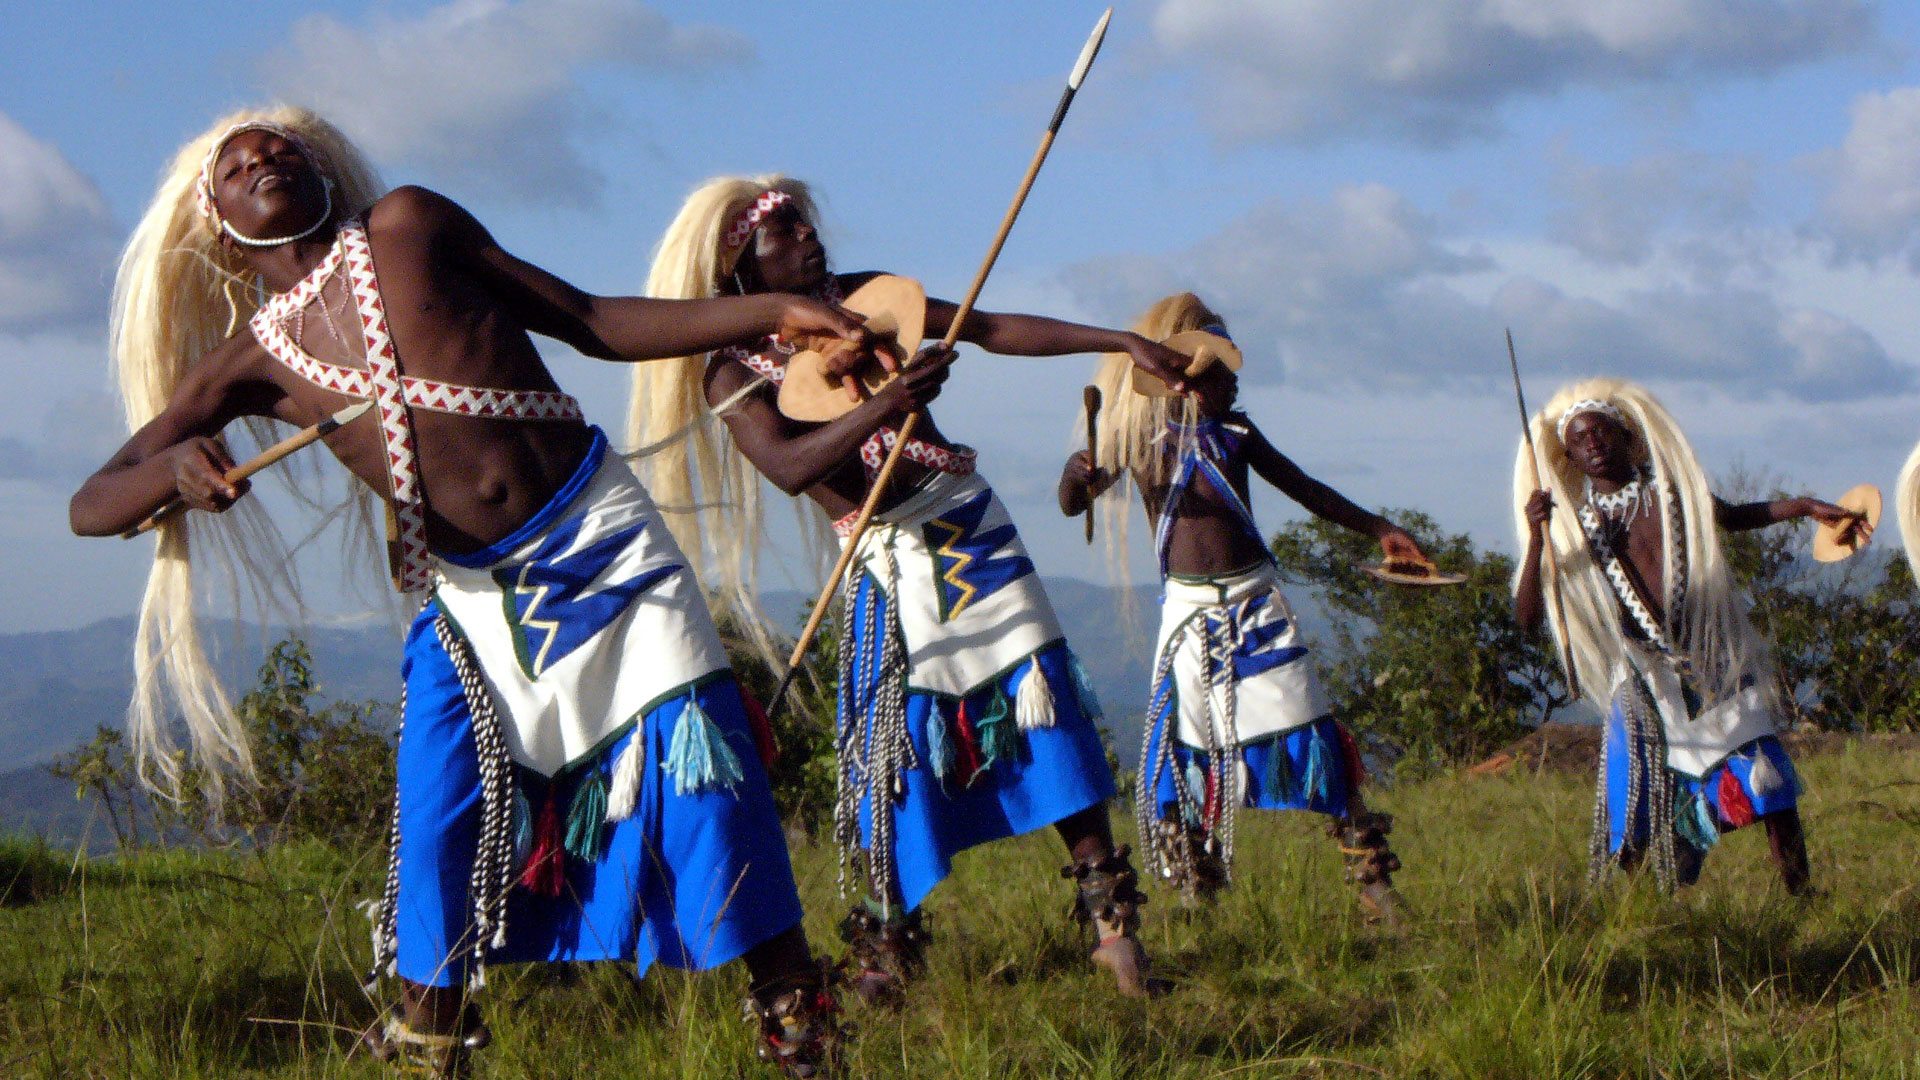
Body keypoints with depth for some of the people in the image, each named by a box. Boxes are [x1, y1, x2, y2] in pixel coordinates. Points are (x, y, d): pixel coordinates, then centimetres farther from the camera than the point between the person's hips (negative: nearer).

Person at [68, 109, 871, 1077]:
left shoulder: (406, 227, 4)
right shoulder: (249, 361, 5)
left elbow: (592, 322, 7)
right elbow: (91, 506, 1)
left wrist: (772, 312, -2)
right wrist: (175, 468, -23)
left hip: (601, 535, -1)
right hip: (471, 594, 1)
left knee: (696, 755, -7)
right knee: (438, 815, -7)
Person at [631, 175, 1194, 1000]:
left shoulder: (863, 298, 6)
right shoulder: (731, 372, -6)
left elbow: (994, 330, 4)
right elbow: (790, 466, -23)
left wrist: (1121, 341, -2)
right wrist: (886, 403, -37)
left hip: (970, 527, 3)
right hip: (887, 565, -3)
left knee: (1042, 701, -5)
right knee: (890, 745, -5)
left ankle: (1110, 919, -2)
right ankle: (889, 947, 7)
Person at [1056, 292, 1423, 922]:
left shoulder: (1235, 433, 4)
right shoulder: (1140, 440, -1)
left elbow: (1304, 489, 15)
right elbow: (1072, 505, -7)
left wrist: (1378, 529, 11)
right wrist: (1076, 474, -30)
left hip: (1256, 603, 1)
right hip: (1189, 610, -1)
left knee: (1308, 735, -4)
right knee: (1182, 745, -3)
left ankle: (1371, 877, 1)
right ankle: (1193, 896, 7)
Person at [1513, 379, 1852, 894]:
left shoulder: (1671, 489, 7)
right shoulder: (1574, 524, 1)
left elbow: (1735, 516, 26)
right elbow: (1528, 615, -6)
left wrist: (1804, 506, 12)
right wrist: (1536, 539, -19)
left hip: (1713, 665, 1)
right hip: (1645, 681, -1)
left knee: (1765, 779, -6)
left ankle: (1800, 892, 2)